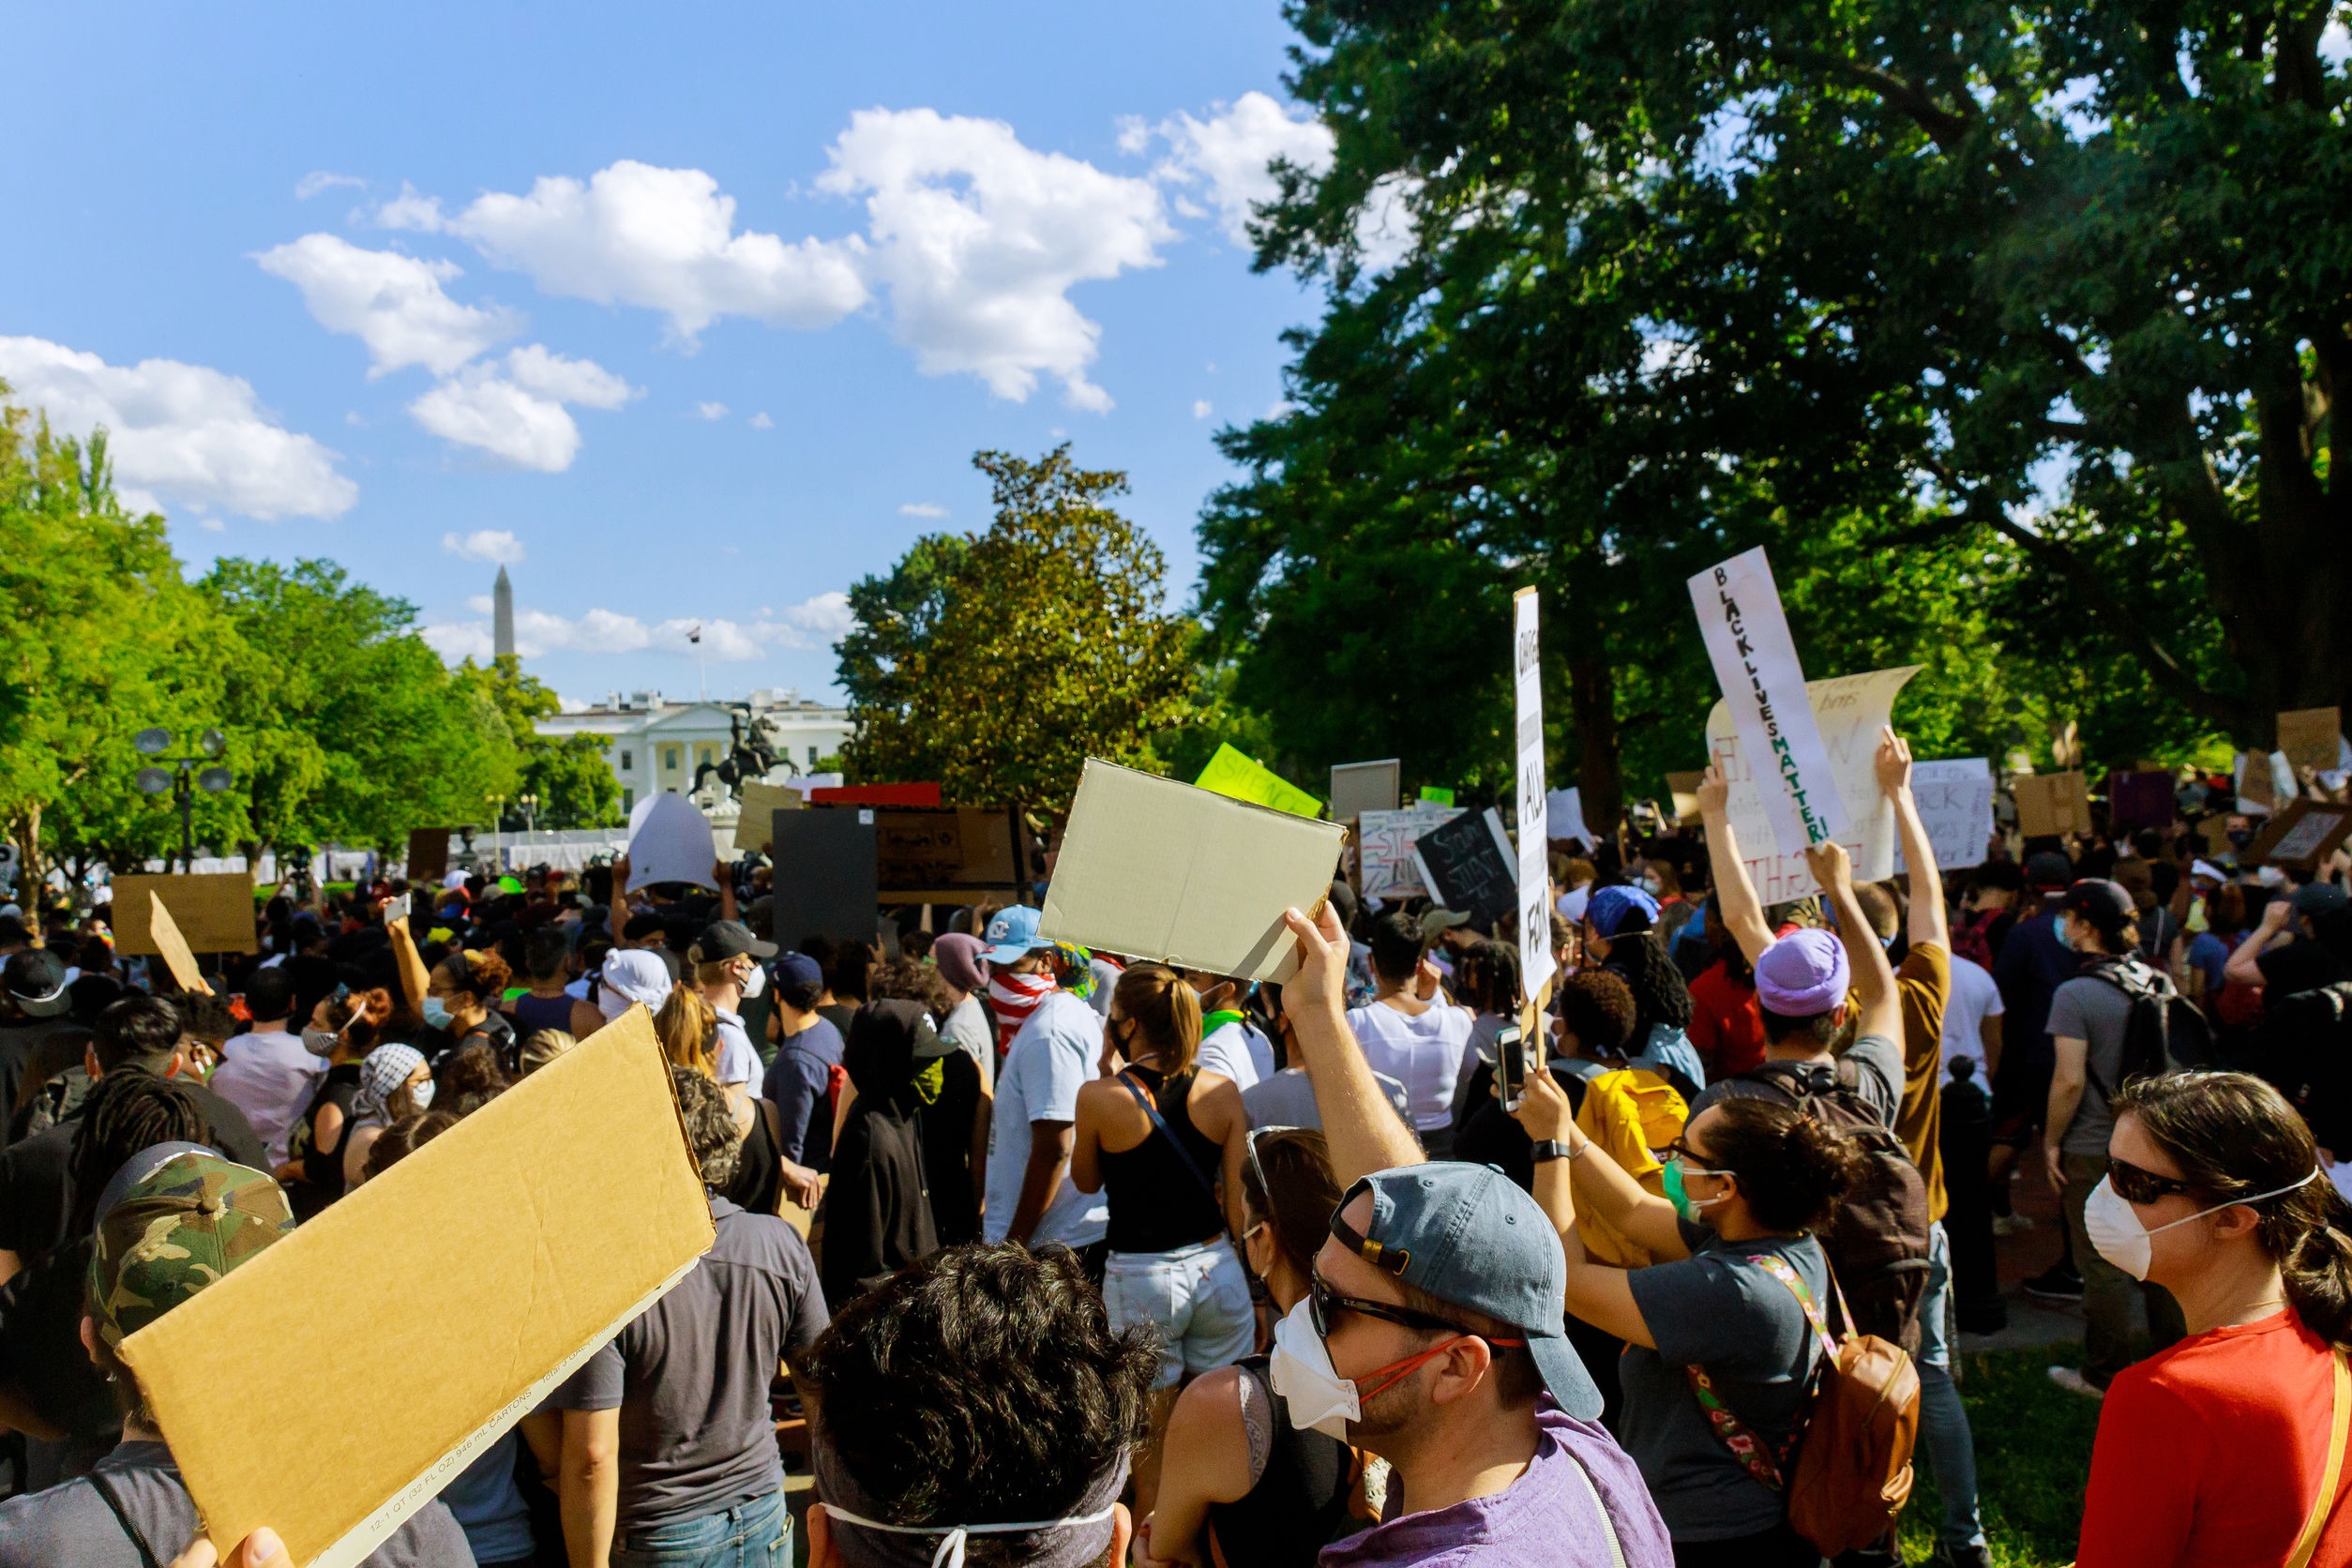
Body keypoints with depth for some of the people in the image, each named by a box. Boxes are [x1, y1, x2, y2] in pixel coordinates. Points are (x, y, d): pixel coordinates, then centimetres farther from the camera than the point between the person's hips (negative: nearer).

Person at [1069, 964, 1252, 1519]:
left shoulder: (1100, 1097, -11)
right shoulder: (1222, 1091, -2)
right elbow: (1241, 1202, 0)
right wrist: (1252, 1282, 13)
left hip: (1139, 1279, -3)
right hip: (1216, 1267, 3)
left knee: (1151, 1462, 9)